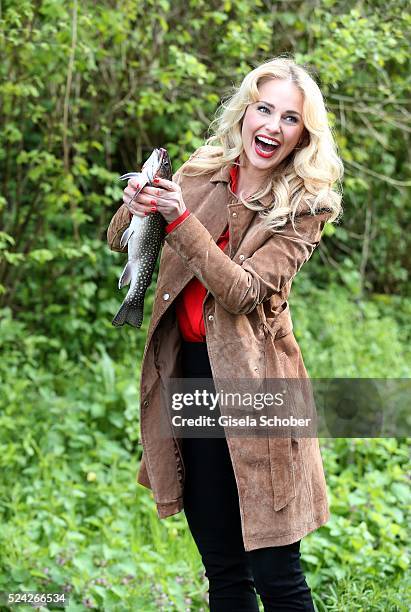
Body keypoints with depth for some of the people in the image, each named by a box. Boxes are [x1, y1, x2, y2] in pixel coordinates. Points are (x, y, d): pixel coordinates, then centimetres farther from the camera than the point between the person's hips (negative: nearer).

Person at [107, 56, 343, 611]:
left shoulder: (305, 207, -4)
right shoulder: (204, 173, 8)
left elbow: (243, 290, -16)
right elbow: (119, 241, 10)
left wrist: (181, 219, -25)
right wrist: (135, 208, -13)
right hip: (187, 374, 4)